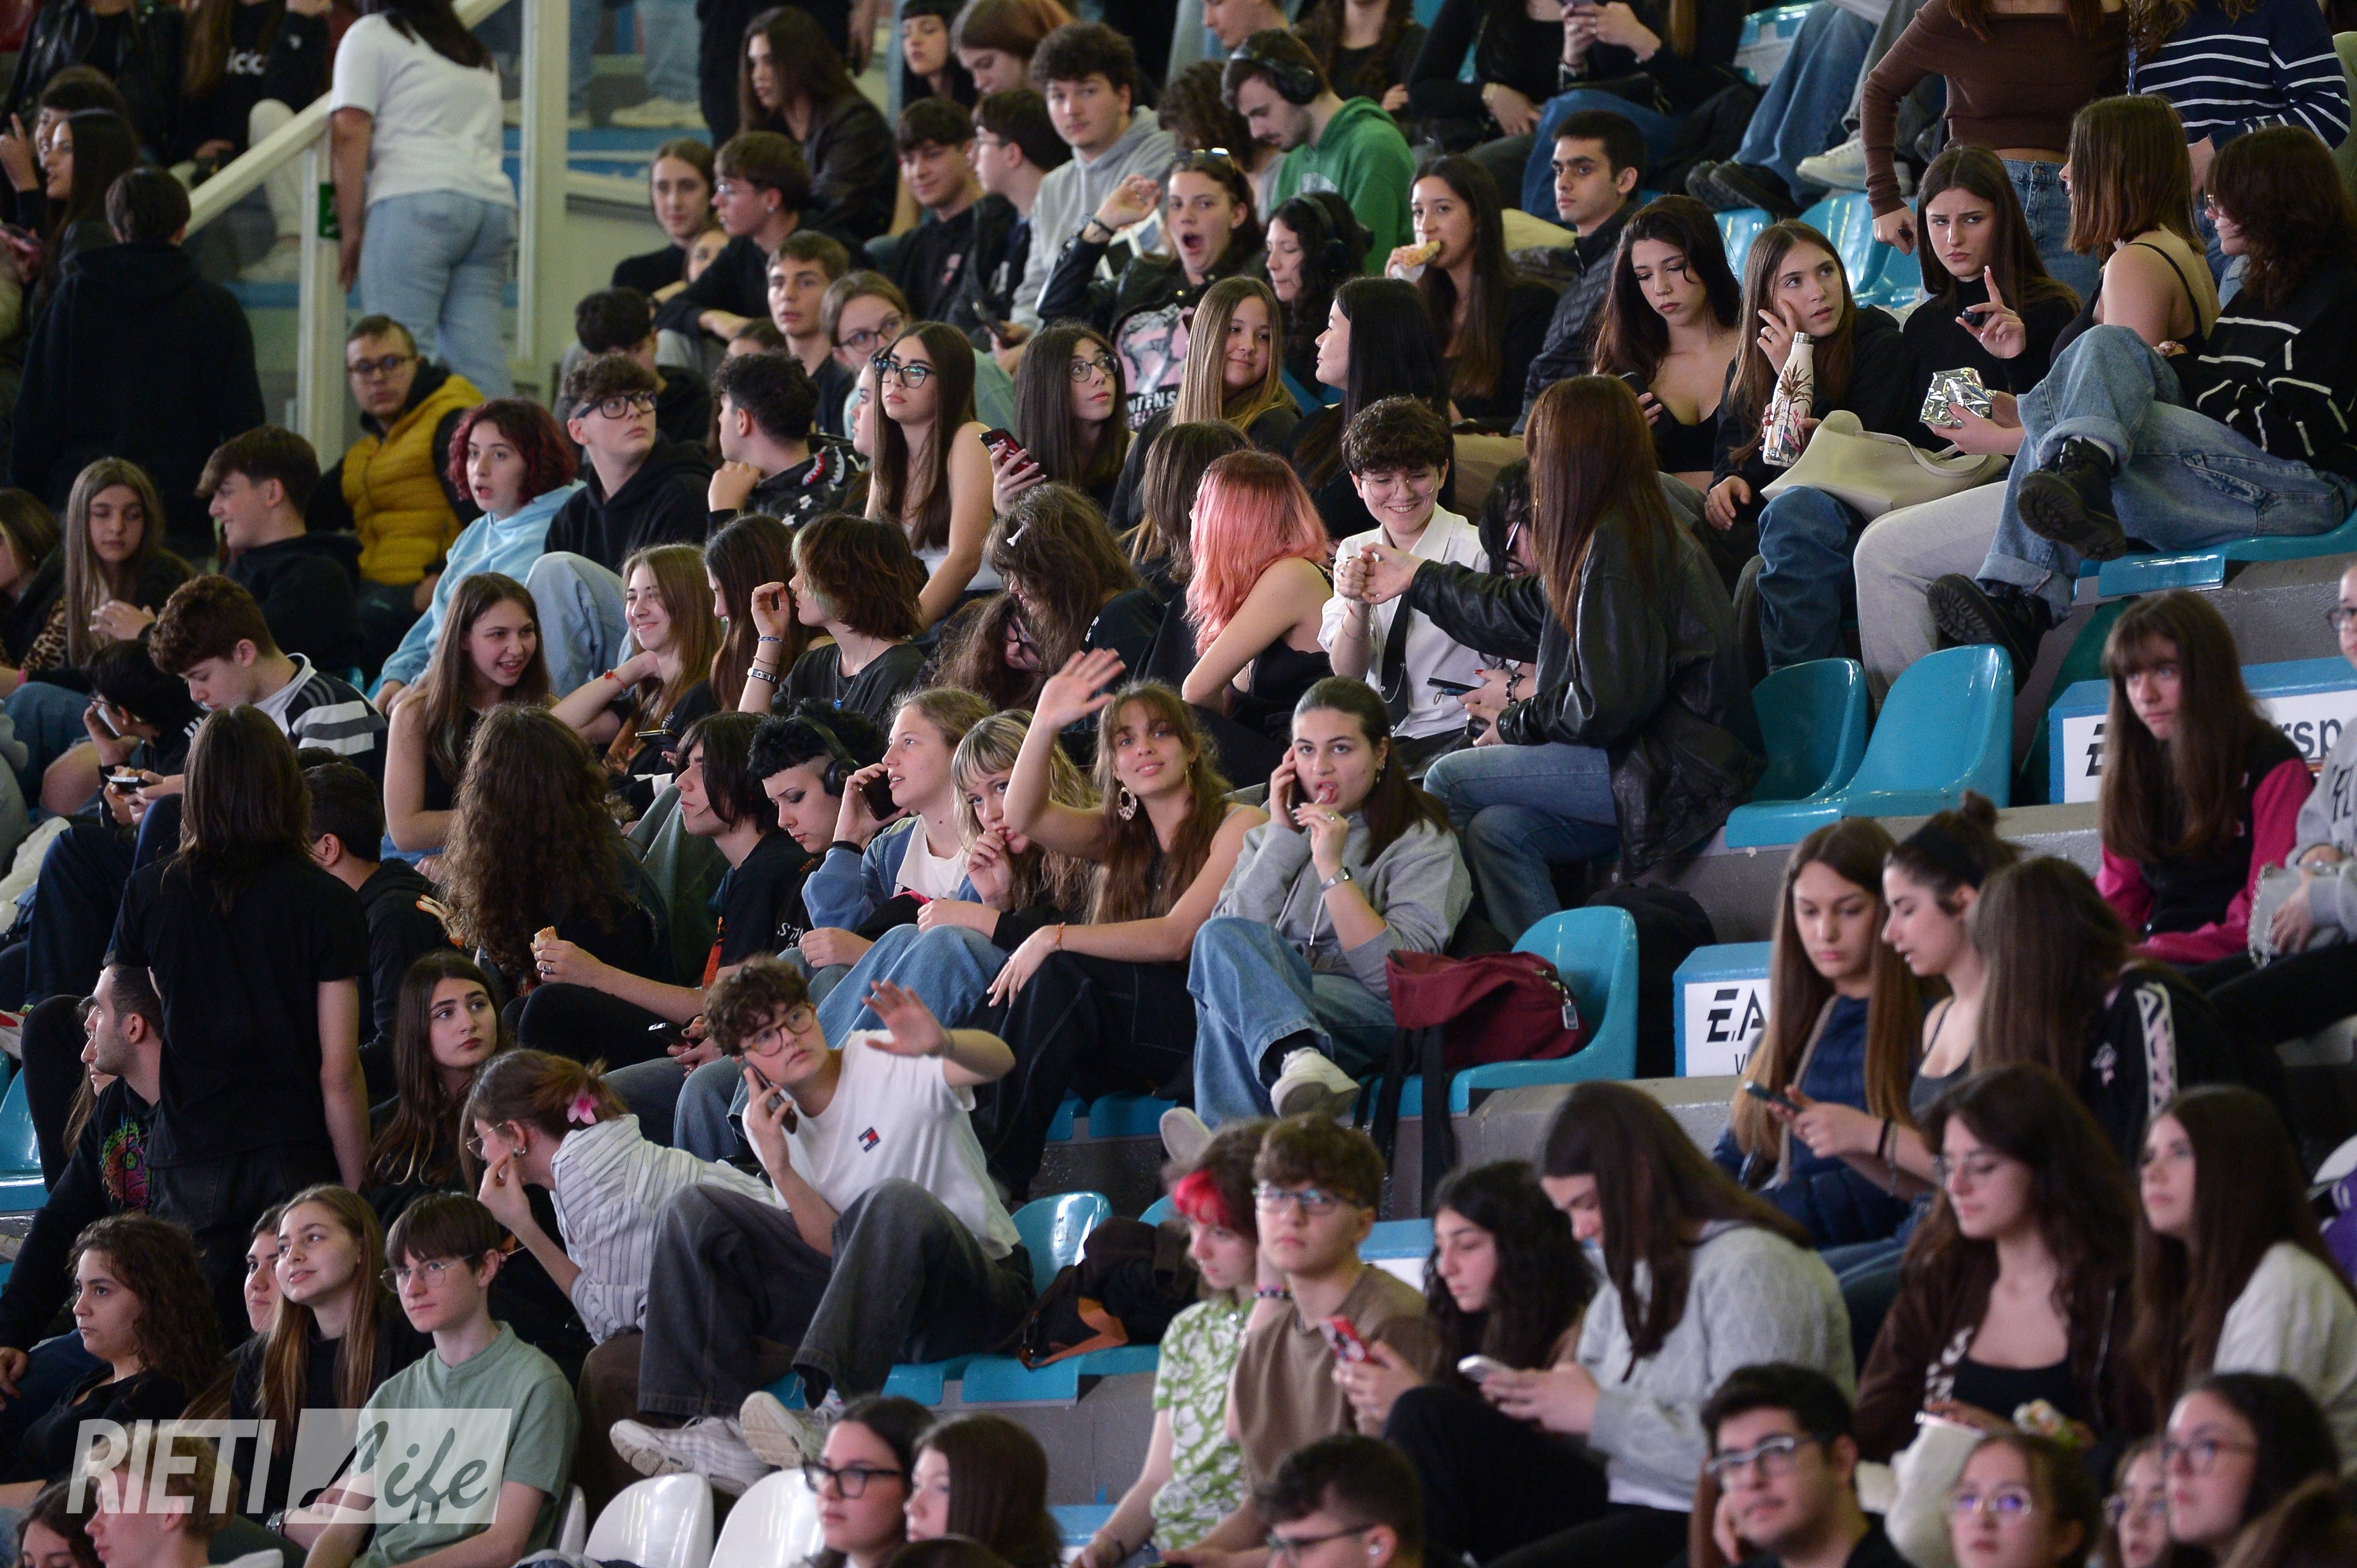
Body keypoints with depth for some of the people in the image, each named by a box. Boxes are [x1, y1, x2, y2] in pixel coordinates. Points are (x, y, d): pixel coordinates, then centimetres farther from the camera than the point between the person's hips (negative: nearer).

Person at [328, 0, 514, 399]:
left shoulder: (371, 34, 10)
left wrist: (351, 231, 2)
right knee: (481, 360, 0)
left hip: (418, 201, -6)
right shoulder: (476, 53, 31)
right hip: (494, 202, 6)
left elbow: (351, 130, 1)